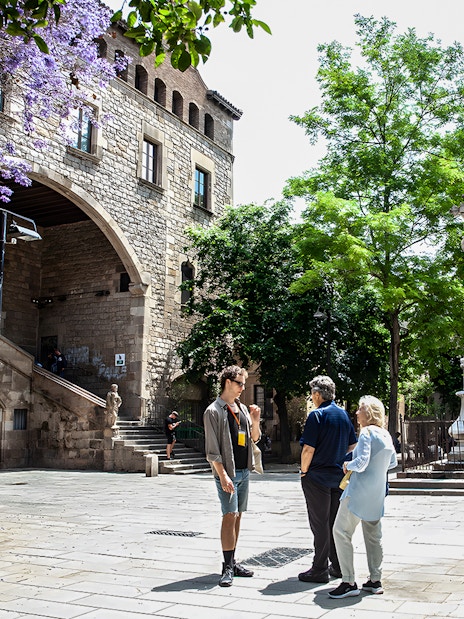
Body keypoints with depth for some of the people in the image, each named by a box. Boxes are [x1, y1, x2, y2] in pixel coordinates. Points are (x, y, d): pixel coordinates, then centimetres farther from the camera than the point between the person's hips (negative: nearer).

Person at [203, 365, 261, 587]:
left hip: (244, 471, 7)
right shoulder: (214, 411, -8)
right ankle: (227, 567, -4)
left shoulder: (242, 408, 13)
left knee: (237, 516, 11)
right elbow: (212, 450, -12)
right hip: (227, 472, -7)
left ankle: (233, 562, 19)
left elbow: (254, 438, 18)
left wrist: (255, 421, -1)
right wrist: (223, 475, -19)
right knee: (230, 516, -10)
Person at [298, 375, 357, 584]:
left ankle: (319, 570, 7)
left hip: (318, 477, -7)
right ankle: (338, 566, 23)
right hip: (339, 476, 7)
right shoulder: (344, 414, 7)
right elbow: (352, 447, 14)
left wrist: (304, 472, -4)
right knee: (336, 523, 15)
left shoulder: (317, 415, -15)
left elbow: (308, 450, -18)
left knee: (320, 524, 1)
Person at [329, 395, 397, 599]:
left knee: (341, 531, -6)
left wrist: (348, 465, -3)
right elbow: (392, 463, 21)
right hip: (377, 492, 9)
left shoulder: (367, 432, -15)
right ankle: (375, 580, 20)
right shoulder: (386, 435, 11)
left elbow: (361, 462, -22)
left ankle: (349, 582, -7)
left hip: (360, 491, -9)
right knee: (373, 535, 15)